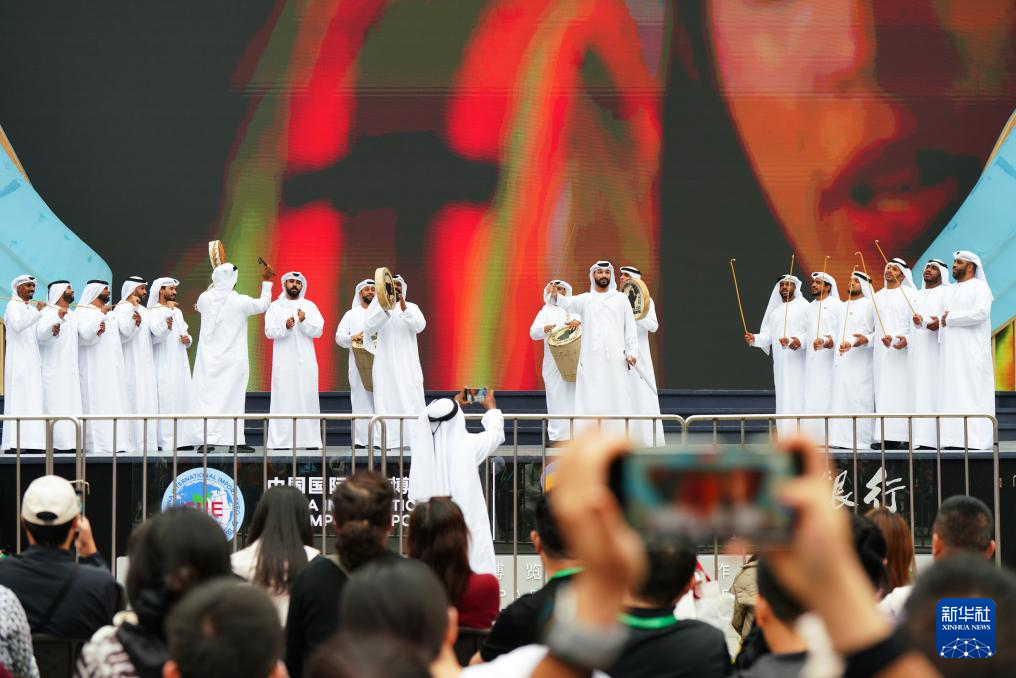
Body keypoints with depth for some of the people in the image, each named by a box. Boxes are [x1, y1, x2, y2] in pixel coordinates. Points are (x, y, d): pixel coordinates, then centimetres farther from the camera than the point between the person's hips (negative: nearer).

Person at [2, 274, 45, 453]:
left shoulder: (31, 308, 18)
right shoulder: (13, 305, -5)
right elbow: (17, 325, -24)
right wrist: (37, 311, -24)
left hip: (33, 362, 8)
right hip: (19, 362, -8)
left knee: (33, 402, 2)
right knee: (19, 400, -10)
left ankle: (31, 442, 1)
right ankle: (17, 443, -12)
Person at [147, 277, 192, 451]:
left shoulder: (177, 311, 18)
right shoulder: (153, 312, -4)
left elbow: (185, 333, 24)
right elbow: (157, 333, -21)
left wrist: (188, 340, 1)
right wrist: (167, 310, -17)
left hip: (180, 364, 7)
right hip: (164, 366, -7)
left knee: (181, 399, 4)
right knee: (166, 400, -11)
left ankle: (180, 438, 7)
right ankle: (166, 440, -11)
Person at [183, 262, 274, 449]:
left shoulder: (204, 298, -1)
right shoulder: (240, 302, -10)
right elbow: (263, 304, 7)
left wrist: (214, 283, 30)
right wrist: (266, 281, 18)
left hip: (208, 360, 3)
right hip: (232, 361, -3)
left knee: (206, 397, 3)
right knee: (232, 398, 1)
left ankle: (205, 439, -3)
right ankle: (235, 440, 2)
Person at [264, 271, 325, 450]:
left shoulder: (310, 306, 12)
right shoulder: (275, 306, 9)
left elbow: (318, 331, 3)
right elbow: (269, 331, -1)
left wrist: (304, 321, -15)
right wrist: (285, 326, -19)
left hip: (305, 361, 1)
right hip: (283, 362, -1)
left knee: (307, 398, -2)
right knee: (283, 399, -6)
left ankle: (310, 440, -2)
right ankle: (280, 440, -6)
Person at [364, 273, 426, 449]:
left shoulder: (412, 307, 9)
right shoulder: (378, 306, 6)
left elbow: (420, 326, -9)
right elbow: (368, 329, -8)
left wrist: (405, 309, -23)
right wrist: (384, 310, -19)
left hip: (407, 364, 0)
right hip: (385, 364, 0)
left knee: (412, 400, -8)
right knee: (386, 400, -6)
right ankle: (387, 439, -6)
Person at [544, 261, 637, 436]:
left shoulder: (621, 299, 12)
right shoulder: (585, 299, 10)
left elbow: (630, 327, 9)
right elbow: (569, 303, -10)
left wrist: (632, 352, -3)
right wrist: (555, 296, -33)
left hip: (615, 359, 0)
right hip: (591, 358, 0)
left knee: (616, 400, -3)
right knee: (591, 401, -4)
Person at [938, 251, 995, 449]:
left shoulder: (979, 286, -2)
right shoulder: (950, 290, 21)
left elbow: (981, 313, -16)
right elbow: (943, 315, 21)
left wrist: (950, 318, -10)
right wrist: (941, 320, -2)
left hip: (972, 351, -7)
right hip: (951, 351, 7)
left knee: (973, 393, -9)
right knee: (951, 394, 1)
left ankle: (976, 439, -10)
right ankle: (955, 438, 0)